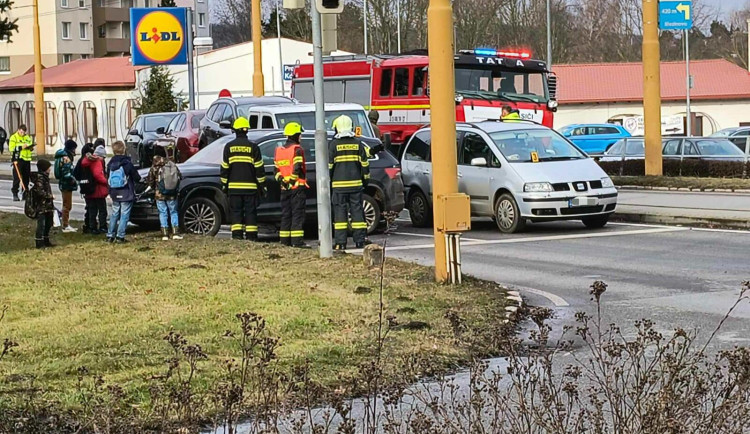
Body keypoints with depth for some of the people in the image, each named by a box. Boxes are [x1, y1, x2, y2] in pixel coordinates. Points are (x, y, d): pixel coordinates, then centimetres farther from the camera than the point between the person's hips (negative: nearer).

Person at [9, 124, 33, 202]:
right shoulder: (13, 137, -4)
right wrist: (21, 147, -21)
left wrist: (31, 147, -1)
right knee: (17, 177, -9)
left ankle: (25, 194, 16)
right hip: (18, 160, -6)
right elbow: (11, 148, -12)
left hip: (27, 159, 6)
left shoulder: (27, 137, 15)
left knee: (26, 178, 8)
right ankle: (15, 194, -6)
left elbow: (30, 147, 23)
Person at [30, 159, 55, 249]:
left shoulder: (45, 176, 15)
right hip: (41, 205, -10)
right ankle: (39, 243, -4)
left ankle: (46, 241, 26)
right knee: (41, 224, -7)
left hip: (47, 205, 10)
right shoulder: (39, 177, -16)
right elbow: (40, 191, -23)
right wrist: (50, 196, -16)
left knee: (48, 224, 16)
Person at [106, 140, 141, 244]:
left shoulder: (110, 164, 3)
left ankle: (110, 236, 14)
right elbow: (137, 178, -7)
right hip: (126, 194, -5)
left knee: (114, 214, 15)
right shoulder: (127, 163, -13)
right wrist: (138, 178, 15)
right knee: (124, 215, -2)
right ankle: (120, 236, -6)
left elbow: (108, 178, 12)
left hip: (115, 194, 5)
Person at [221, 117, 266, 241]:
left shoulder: (229, 147, 3)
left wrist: (224, 185, 13)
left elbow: (224, 168, 6)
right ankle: (251, 236, 1)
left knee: (236, 212, 4)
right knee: (250, 212, 3)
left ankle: (237, 235, -3)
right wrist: (262, 185, 5)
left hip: (234, 186, 1)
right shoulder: (253, 147, -2)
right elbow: (259, 169, -1)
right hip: (250, 187, -1)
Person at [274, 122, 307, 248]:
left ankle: (284, 241, 12)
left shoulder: (279, 151, 14)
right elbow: (297, 169, -17)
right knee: (298, 214, -6)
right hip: (297, 186, -7)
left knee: (286, 214, 11)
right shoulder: (297, 149, -9)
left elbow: (276, 170, 10)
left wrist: (282, 180, 5)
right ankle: (297, 241, -11)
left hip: (285, 187, 7)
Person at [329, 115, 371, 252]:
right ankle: (360, 240, 7)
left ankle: (341, 243, -4)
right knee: (357, 210, 7)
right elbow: (364, 163, 8)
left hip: (339, 185, -3)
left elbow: (329, 165, -4)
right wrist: (366, 179, 17)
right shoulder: (358, 143, 6)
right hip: (356, 184, 3)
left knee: (340, 211, -1)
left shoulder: (334, 144, -4)